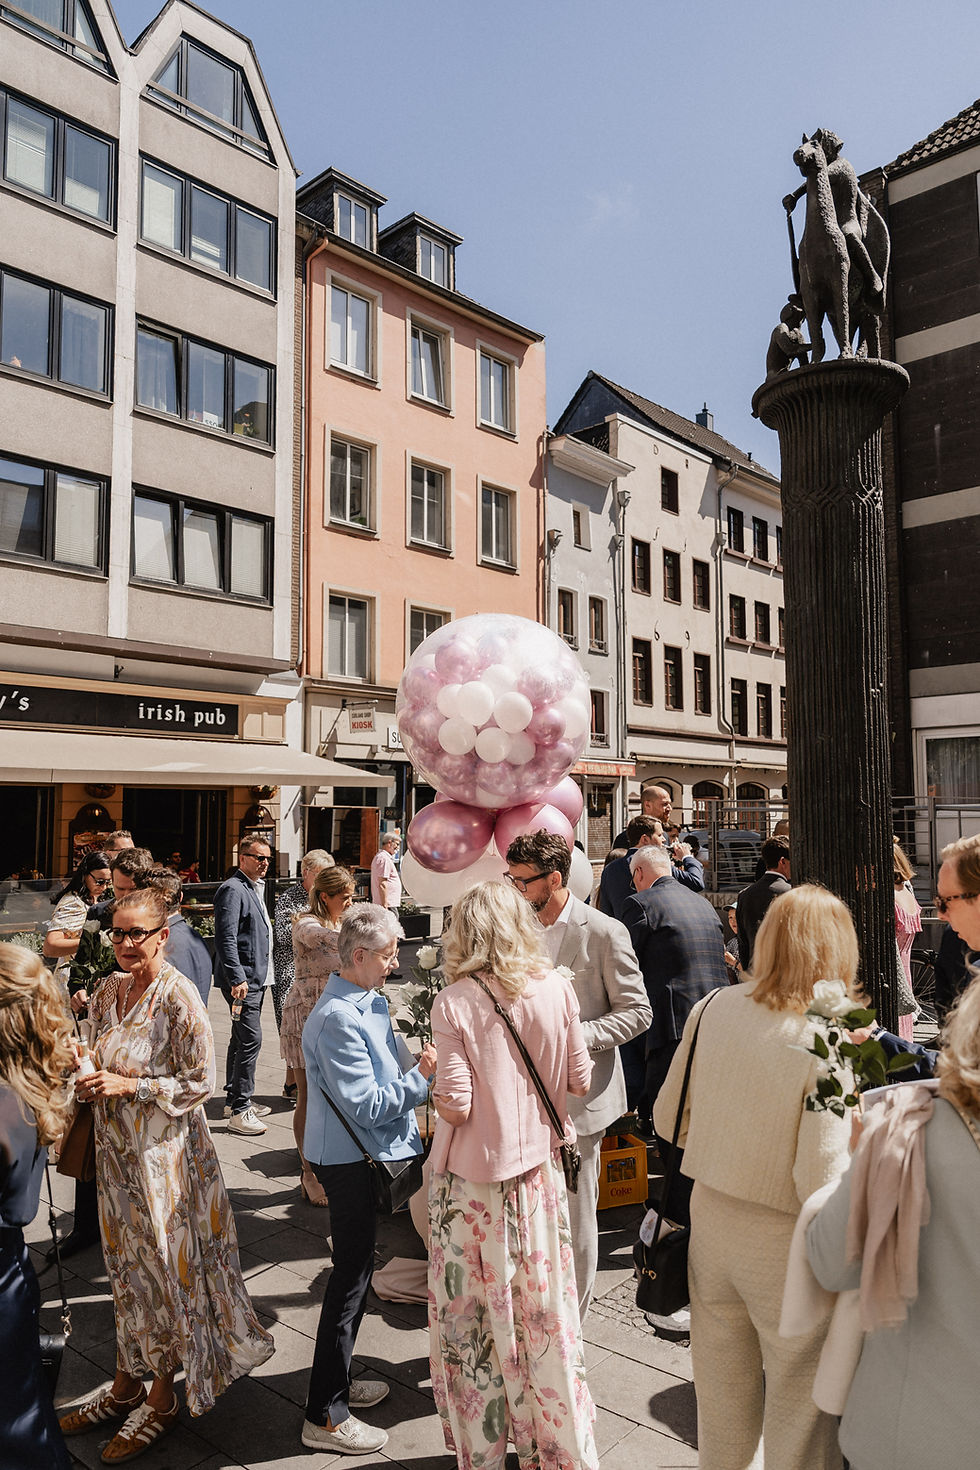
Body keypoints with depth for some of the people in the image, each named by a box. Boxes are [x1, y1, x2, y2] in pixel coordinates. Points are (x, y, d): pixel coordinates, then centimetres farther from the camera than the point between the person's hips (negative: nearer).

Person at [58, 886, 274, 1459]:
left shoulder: (179, 998, -20)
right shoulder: (110, 990, 2)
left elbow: (201, 1083, -17)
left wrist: (128, 1086, -20)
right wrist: (90, 1082, -4)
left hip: (166, 1149, -6)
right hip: (117, 1148, 6)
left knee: (165, 1264, 8)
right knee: (126, 1262, 19)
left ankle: (162, 1397, 27)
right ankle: (127, 1384, 37)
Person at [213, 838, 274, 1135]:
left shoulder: (256, 888, 16)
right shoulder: (233, 889, -15)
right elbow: (226, 938, -21)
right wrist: (237, 979, -25)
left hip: (256, 977, 10)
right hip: (242, 979, -10)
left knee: (242, 1040, 17)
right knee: (251, 1040, -10)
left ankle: (235, 1098, 27)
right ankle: (239, 1111, -4)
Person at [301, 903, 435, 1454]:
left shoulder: (370, 1001, 6)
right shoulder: (339, 1020, -26)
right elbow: (366, 1106, -26)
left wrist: (421, 1069, 2)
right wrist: (422, 1077, -20)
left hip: (365, 1155, 10)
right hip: (350, 1161, -10)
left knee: (356, 1268, 21)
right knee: (352, 1278, 2)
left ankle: (337, 1381, 39)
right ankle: (326, 1416, 17)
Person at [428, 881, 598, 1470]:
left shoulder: (454, 1002, -16)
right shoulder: (557, 988, -8)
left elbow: (456, 1105, -18)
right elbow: (580, 1080, -1)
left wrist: (431, 1076, 2)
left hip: (471, 1179, -2)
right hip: (539, 1171, 3)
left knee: (473, 1315, 14)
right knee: (545, 1311, 17)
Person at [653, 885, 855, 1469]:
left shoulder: (713, 1009, -8)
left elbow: (668, 1120, 3)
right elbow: (820, 1184, -24)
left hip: (710, 1219, 5)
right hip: (785, 1246, -4)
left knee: (723, 1399, 26)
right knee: (799, 1411, 19)